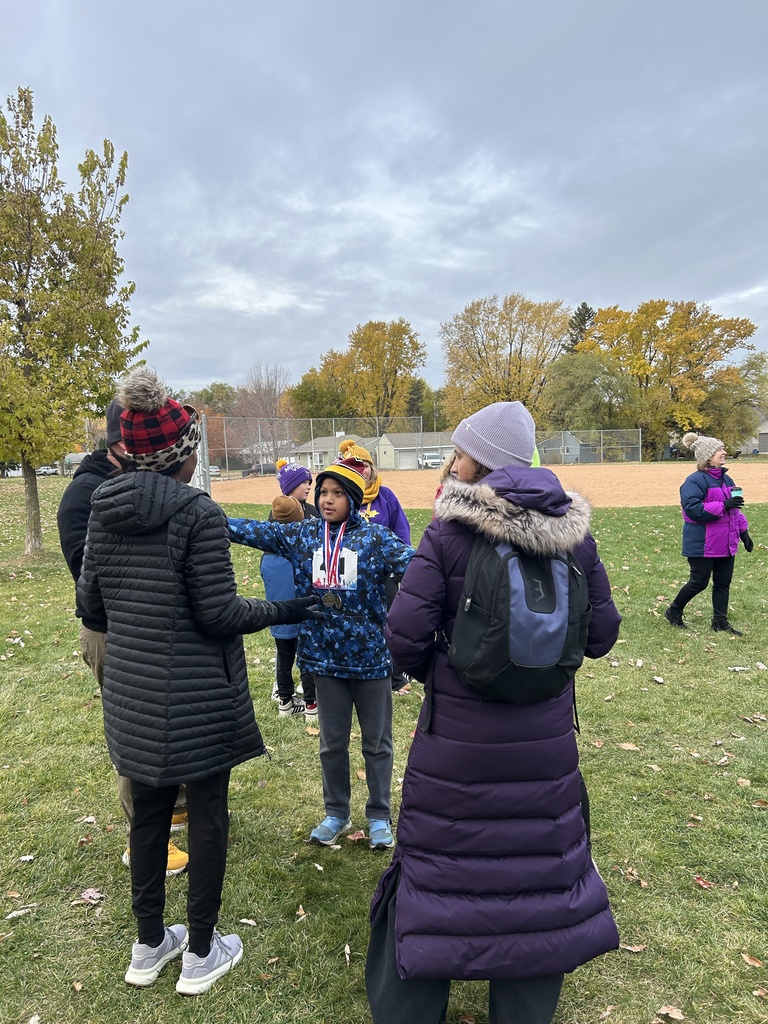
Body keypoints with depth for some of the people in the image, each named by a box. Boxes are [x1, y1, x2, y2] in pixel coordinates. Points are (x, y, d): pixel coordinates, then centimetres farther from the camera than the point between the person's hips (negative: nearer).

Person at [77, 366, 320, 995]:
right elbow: (219, 612, -18)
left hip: (131, 696, 6)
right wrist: (283, 612, -4)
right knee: (207, 816, 13)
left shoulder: (103, 510, 0)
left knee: (148, 813, 21)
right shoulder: (198, 512, -19)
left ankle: (149, 946, 40)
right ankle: (201, 954, 30)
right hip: (198, 699, -6)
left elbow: (89, 601, 6)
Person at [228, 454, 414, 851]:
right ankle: (336, 813, 39)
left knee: (376, 742, 14)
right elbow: (254, 531, 2)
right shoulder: (301, 534, 1)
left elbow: (412, 562, -23)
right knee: (332, 742, 18)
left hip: (370, 656, -3)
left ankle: (379, 816, 34)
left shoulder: (375, 537, -10)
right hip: (324, 656, 3)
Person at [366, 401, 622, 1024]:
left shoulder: (448, 534, -15)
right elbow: (602, 634, 0)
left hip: (459, 731, -3)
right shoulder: (574, 532, -4)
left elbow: (405, 635, -16)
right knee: (539, 861, 20)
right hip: (546, 735, 3)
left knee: (439, 866, 15)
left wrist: (428, 670, 5)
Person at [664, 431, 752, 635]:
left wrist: (744, 532, 17)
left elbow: (734, 509, 20)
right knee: (699, 582, 0)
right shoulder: (695, 481, -15)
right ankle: (673, 612, 20)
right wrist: (723, 506, -26)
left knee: (723, 583, 10)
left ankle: (720, 622, 21)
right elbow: (693, 509, -24)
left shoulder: (726, 479, 11)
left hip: (726, 543, 8)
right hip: (703, 545, -8)